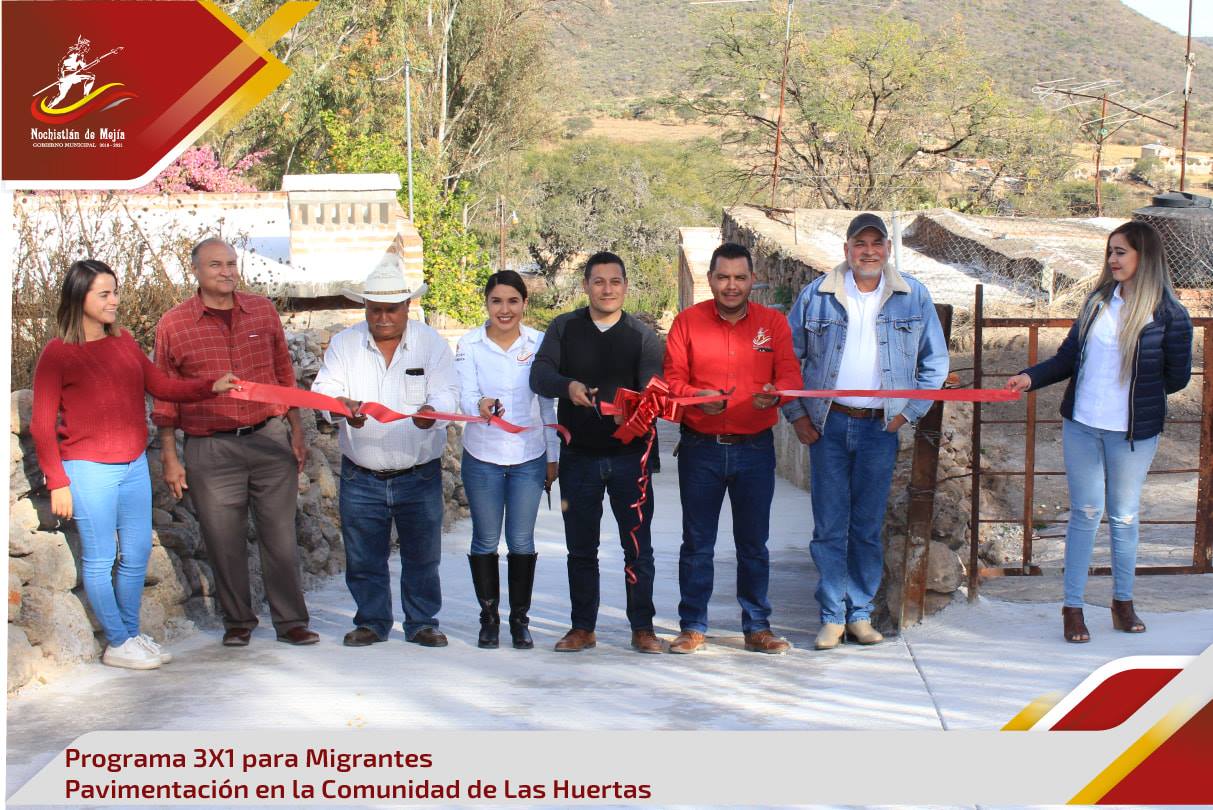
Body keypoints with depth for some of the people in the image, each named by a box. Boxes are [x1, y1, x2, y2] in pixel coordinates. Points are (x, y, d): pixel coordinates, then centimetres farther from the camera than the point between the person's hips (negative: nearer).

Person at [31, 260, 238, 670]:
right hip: (88, 469, -6)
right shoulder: (58, 353, -8)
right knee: (100, 559, 3)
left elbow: (162, 386, 9)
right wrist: (57, 482, -9)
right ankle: (117, 644, 15)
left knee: (137, 554, 12)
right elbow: (42, 425, -7)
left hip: (134, 465, 6)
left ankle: (132, 633, 27)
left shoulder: (124, 342, 8)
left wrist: (211, 386, -7)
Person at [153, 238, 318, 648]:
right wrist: (169, 457, 2)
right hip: (210, 449, -1)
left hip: (270, 439, 2)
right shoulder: (173, 325, -1)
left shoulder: (263, 311, 6)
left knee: (280, 536, 5)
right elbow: (165, 398, 4)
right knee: (225, 543, 6)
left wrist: (296, 431, 10)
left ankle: (291, 621, 16)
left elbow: (284, 374, 13)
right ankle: (237, 622, 22)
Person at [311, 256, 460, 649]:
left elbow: (447, 391, -12)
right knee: (363, 557, 6)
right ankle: (371, 622, 23)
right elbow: (324, 389, -7)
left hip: (420, 474, -1)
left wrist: (431, 410, -36)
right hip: (361, 477, 1)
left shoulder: (431, 342, 0)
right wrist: (342, 405, -31)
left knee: (422, 554, 5)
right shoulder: (344, 343, 4)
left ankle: (422, 623, 21)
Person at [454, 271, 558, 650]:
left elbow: (547, 404, 5)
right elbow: (465, 396, -11)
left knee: (522, 541, 4)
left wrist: (553, 456, 6)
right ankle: (489, 618, 21)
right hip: (482, 457, 0)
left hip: (529, 457, 0)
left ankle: (520, 619, 17)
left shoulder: (539, 343, 0)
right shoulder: (469, 345, -3)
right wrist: (481, 406, -35)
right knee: (485, 541, 8)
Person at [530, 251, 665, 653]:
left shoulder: (642, 335, 3)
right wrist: (567, 386, -29)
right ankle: (582, 628, 20)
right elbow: (539, 375, -7)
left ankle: (642, 628, 12)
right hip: (579, 455, 1)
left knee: (638, 546, 1)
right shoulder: (564, 328, 6)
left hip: (629, 454, -1)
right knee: (581, 548, 9)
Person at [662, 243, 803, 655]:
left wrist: (775, 393, -25)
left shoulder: (773, 322, 6)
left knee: (753, 543, 8)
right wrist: (697, 397, -21)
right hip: (700, 449, 0)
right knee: (697, 542, 6)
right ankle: (693, 627, 15)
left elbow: (790, 374, -2)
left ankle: (757, 627, 18)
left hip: (755, 450, 1)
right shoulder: (687, 321, 3)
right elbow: (672, 379, -1)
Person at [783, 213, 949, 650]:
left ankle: (861, 614, 18)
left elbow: (936, 361, 10)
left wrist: (910, 412, 2)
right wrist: (796, 415, 2)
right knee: (829, 527, 1)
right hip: (827, 424, 0)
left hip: (880, 427, 0)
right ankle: (832, 615, 10)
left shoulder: (914, 297, 3)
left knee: (868, 527, 6)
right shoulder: (816, 295, 2)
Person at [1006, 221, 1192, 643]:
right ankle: (1073, 606, 12)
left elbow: (1178, 375, -2)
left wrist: (1133, 389, 2)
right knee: (1085, 513, 7)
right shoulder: (1098, 300, 4)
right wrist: (1032, 377, -7)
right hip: (1081, 424, 3)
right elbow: (1069, 356, 6)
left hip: (1132, 432, -3)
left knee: (1124, 516, 11)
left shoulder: (1168, 312, -8)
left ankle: (1123, 601, 28)